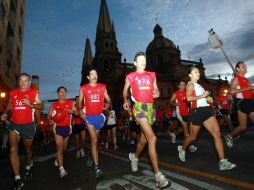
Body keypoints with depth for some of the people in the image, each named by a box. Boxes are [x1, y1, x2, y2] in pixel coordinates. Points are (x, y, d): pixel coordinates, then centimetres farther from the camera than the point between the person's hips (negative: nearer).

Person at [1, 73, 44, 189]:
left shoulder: (34, 92, -2)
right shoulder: (13, 93, 7)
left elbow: (41, 106, -5)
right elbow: (10, 105, 21)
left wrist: (30, 104, -22)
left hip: (28, 125, -1)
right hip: (14, 124, 2)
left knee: (27, 150, 14)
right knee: (13, 149, -13)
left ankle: (28, 167, 44)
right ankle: (17, 179, -4)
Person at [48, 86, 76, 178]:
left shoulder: (70, 103, 4)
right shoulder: (54, 104, 2)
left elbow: (77, 113, 6)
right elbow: (49, 115, 6)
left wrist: (72, 111, -17)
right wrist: (50, 120, -16)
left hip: (67, 127, 3)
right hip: (58, 127, -3)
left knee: (64, 148, 16)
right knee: (59, 147, -13)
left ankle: (58, 159, 45)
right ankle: (61, 168, -14)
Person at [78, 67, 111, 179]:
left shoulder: (102, 87, 6)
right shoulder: (83, 88, 2)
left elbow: (108, 99, 7)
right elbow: (80, 101, 8)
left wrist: (108, 105, -14)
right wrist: (80, 111, -8)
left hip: (99, 115, 3)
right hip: (89, 116, -2)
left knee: (95, 139, 18)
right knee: (94, 140, -10)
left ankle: (91, 156, 45)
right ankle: (97, 167, -5)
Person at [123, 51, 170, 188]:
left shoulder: (151, 75, 15)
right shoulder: (130, 76, 5)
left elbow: (156, 89, 18)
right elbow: (125, 90, 19)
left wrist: (157, 93, -2)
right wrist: (125, 101, 11)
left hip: (151, 107, 5)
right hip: (139, 107, -5)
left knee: (143, 138, 15)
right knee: (152, 138, -18)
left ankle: (135, 157, 45)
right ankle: (157, 175, -12)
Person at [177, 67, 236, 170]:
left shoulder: (198, 85, 21)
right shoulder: (190, 84, -6)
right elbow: (188, 98, -24)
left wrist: (208, 98, 13)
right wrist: (202, 96, -17)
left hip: (206, 110, 8)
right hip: (197, 111, -8)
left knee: (217, 134, -5)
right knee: (192, 137, 7)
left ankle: (222, 162, -3)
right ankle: (182, 149, 35)